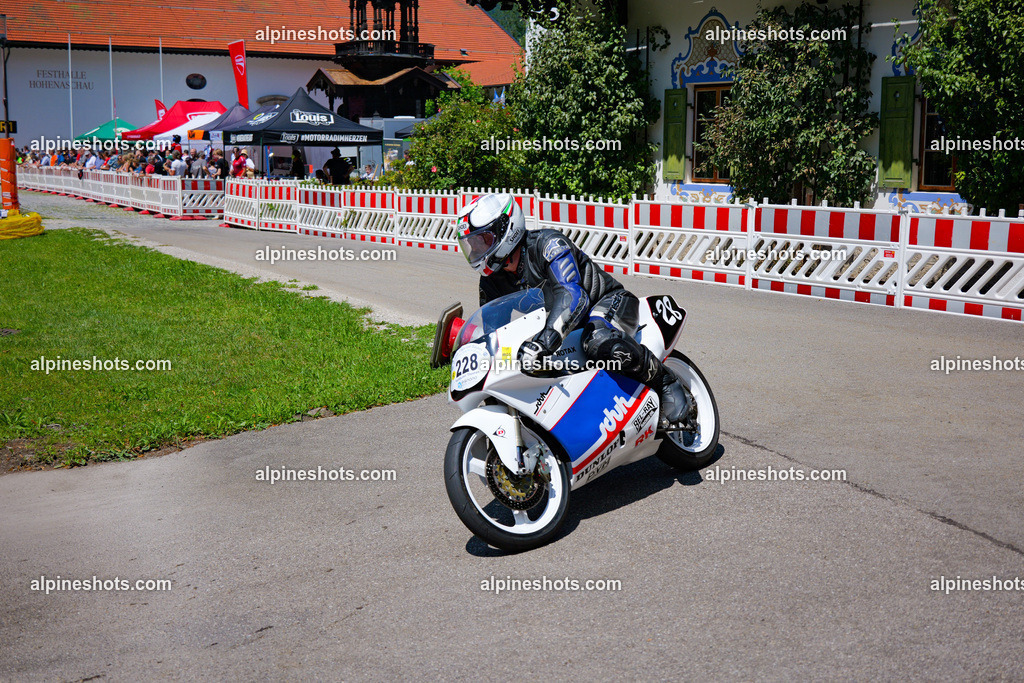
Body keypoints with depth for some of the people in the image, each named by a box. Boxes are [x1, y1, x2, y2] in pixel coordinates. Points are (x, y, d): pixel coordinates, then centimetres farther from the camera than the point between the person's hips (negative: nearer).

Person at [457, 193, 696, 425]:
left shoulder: (547, 243, -27)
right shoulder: (491, 279, -2)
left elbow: (573, 295, -43)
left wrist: (545, 339, -58)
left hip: (609, 302, -8)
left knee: (598, 342, -41)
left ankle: (667, 383, -22)